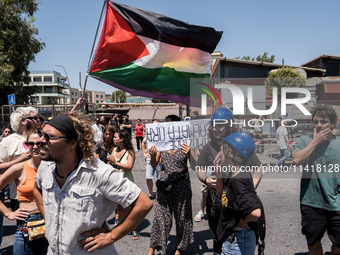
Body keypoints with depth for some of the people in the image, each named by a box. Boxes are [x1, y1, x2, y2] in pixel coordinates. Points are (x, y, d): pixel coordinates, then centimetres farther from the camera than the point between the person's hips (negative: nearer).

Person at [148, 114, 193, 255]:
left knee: (181, 216, 10)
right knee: (161, 216, 2)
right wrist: (153, 155, -15)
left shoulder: (184, 143, -7)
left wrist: (189, 154, -28)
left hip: (181, 184, -1)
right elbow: (154, 165, 6)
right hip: (164, 183, 2)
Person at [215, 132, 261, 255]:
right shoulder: (233, 176, 2)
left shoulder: (239, 181, -27)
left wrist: (241, 221, -17)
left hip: (237, 241, -9)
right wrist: (221, 169, 4)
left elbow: (256, 212, -37)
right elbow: (220, 193, 16)